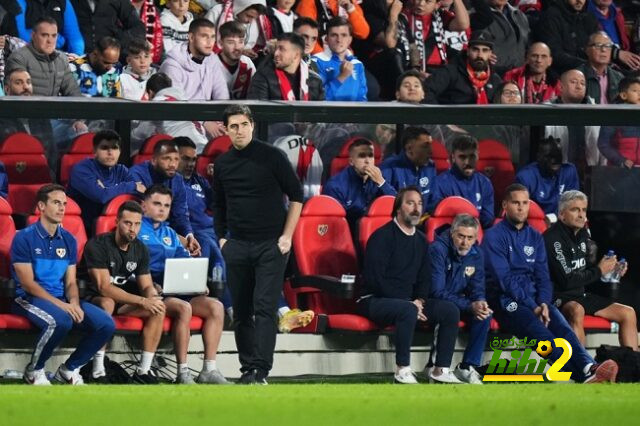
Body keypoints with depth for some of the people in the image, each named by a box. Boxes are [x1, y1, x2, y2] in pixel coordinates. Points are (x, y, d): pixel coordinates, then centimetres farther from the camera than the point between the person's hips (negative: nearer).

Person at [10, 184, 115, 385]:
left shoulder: (68, 240, 11)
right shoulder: (24, 238, -8)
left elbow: (71, 282, 10)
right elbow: (28, 283, -13)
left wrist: (74, 303, -14)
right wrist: (62, 305, -21)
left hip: (62, 299, 6)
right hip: (29, 299, -6)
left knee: (106, 325, -14)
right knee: (60, 320, -38)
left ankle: (69, 369, 6)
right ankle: (34, 370, -13)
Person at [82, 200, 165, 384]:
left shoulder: (140, 250, 2)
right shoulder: (98, 245, -21)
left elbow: (146, 286, 5)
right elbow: (104, 287, -28)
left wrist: (153, 297, -23)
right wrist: (143, 301, -33)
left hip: (123, 300, 7)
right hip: (93, 298, -7)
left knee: (158, 309, -15)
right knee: (107, 303, -40)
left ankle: (143, 370, -13)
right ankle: (98, 371, -36)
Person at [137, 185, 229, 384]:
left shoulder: (170, 234, 27)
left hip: (175, 291, 8)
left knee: (215, 306, -11)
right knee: (183, 308, -34)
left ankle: (209, 370, -15)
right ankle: (182, 373, -32)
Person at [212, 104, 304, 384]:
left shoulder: (271, 156, -4)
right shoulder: (223, 164, 9)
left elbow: (296, 195, 0)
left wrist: (287, 236, -5)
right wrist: (221, 237, 11)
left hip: (270, 245, -5)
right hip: (237, 246, 5)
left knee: (265, 308, -12)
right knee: (241, 313, 5)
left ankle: (260, 371, -18)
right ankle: (247, 369, 13)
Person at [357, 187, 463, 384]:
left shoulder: (421, 240, 14)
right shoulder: (382, 236, -9)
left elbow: (425, 278, 19)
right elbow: (376, 279, -17)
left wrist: (419, 301, -5)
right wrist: (409, 304, -18)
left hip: (408, 300, 8)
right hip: (374, 300, -8)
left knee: (450, 310, -10)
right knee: (408, 310, -38)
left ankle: (440, 370, -9)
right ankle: (403, 370, -31)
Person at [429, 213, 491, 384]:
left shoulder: (476, 254, 0)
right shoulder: (438, 249, -21)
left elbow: (477, 290, 4)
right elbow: (437, 292, -25)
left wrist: (480, 303, -23)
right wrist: (470, 306, -32)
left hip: (458, 301, 6)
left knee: (484, 314, -20)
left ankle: (467, 367, -13)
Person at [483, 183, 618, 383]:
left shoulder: (535, 237, 20)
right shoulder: (494, 236, 1)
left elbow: (543, 275, 14)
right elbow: (503, 278, -8)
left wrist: (544, 303, -8)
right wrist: (532, 306, -15)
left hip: (534, 298, 5)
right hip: (505, 299, -5)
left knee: (562, 327, -27)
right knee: (540, 332, -33)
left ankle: (589, 368, -54)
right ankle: (583, 374, -54)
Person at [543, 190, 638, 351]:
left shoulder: (582, 234, 9)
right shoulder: (553, 238, -18)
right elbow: (566, 280, -23)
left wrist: (610, 269, 3)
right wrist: (599, 271, -11)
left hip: (581, 294, 9)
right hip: (558, 297, -9)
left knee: (628, 313, 4)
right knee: (577, 310, -41)